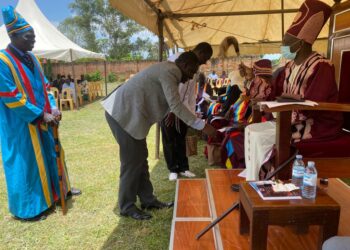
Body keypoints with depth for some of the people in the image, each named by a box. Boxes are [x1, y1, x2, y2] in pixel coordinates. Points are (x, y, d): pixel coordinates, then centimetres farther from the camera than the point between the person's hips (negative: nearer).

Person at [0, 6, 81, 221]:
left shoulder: (31, 58, 7)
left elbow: (44, 86, 12)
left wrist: (52, 107, -4)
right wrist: (42, 115, -20)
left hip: (41, 120, 8)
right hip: (20, 125, -8)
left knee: (50, 154, 18)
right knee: (26, 163, 4)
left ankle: (58, 190, 38)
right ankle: (28, 208, 21)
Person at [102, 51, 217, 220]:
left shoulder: (168, 70, 16)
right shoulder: (169, 72, -17)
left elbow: (172, 104, 20)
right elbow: (176, 106, -25)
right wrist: (202, 126, -23)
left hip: (128, 112, 10)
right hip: (123, 113, -10)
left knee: (140, 158, 13)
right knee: (132, 161, -2)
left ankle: (147, 200, 25)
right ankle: (127, 207, 14)